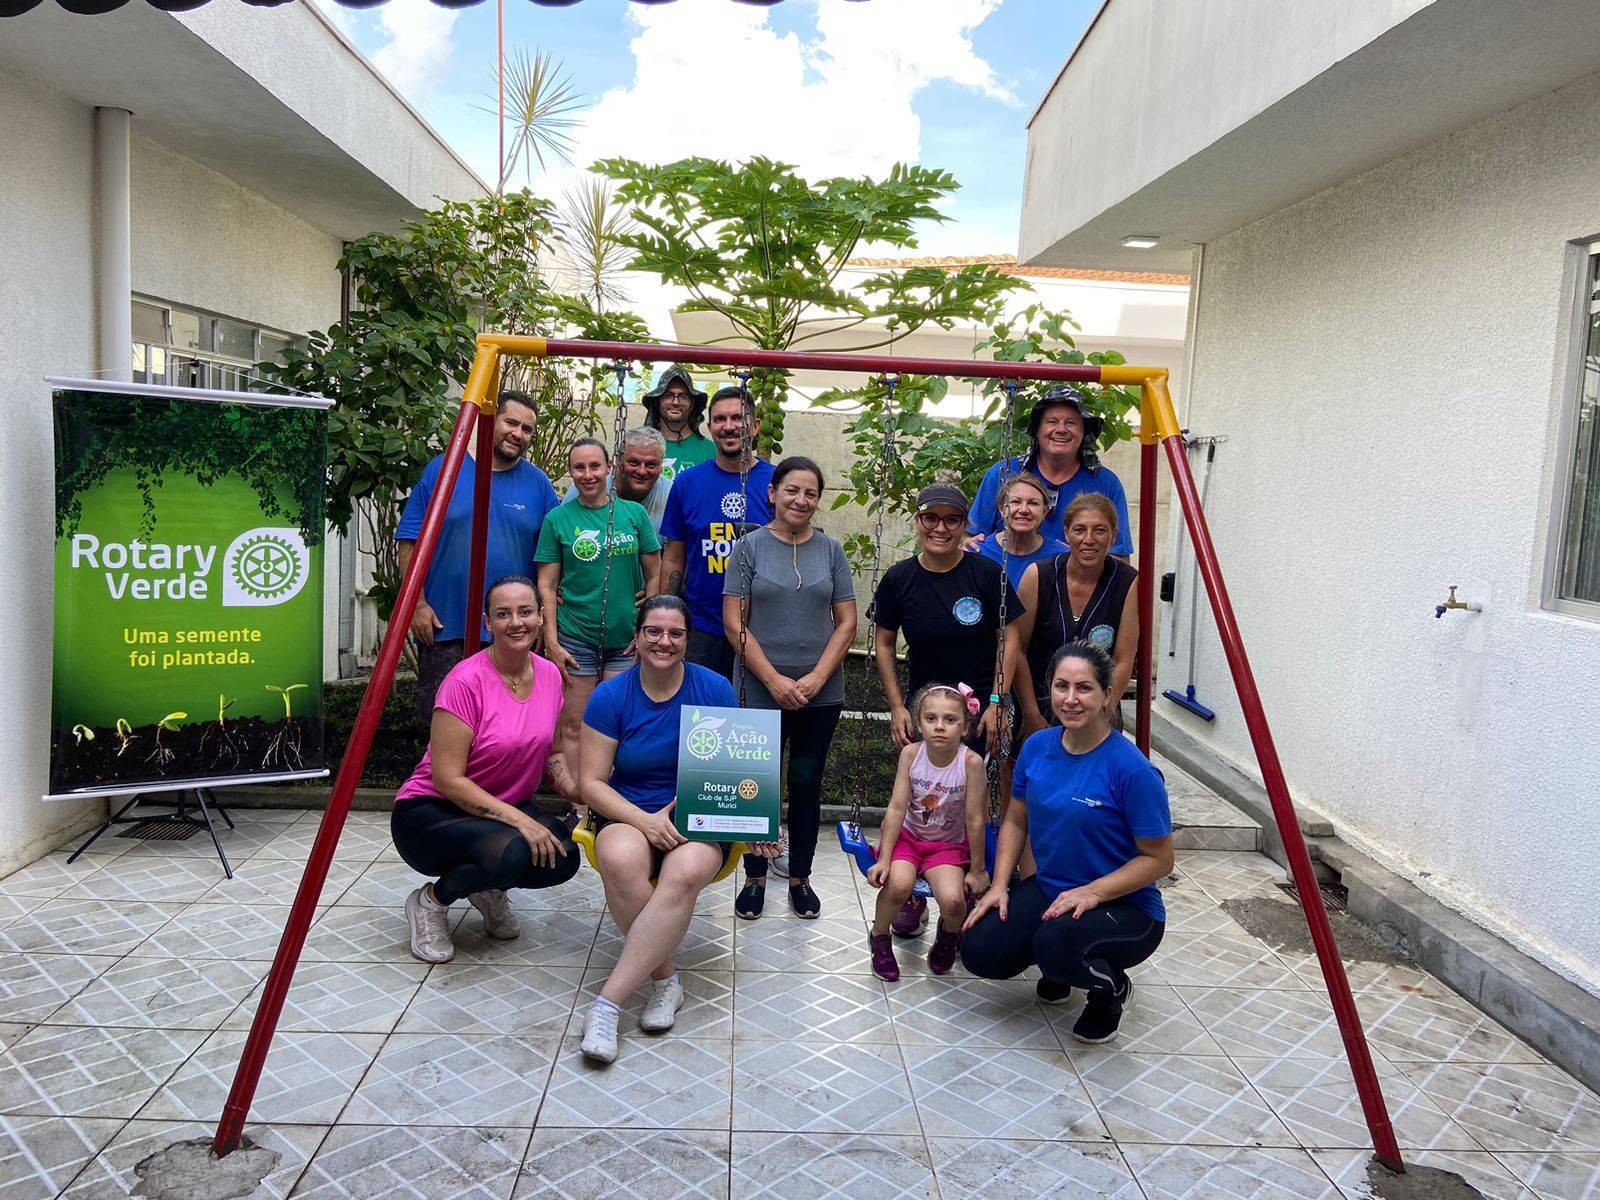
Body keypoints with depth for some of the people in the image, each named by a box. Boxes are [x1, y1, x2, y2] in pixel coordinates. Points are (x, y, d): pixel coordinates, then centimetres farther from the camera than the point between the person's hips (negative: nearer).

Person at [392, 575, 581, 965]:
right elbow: (448, 779, -22)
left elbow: (550, 754, 13)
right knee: (508, 851, -36)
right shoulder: (466, 681, -21)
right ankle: (431, 901, -3)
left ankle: (489, 889, 10)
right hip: (430, 810, -6)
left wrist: (582, 797, -5)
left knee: (563, 856, -23)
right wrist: (518, 820, -28)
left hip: (509, 806, 6)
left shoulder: (549, 675, 0)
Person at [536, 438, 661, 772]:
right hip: (575, 640, -1)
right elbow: (547, 586, 1)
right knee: (574, 726, 2)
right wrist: (551, 642, -6)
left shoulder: (634, 513, 4)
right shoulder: (558, 518, 1)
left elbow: (654, 575, 7)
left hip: (626, 640, 1)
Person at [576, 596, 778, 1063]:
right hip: (630, 816, 0)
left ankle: (606, 1003, -28)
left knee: (685, 872, -36)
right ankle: (666, 978, -15)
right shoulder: (610, 696, -1)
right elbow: (591, 783, -3)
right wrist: (645, 821, -19)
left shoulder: (714, 689, 1)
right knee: (620, 862, -37)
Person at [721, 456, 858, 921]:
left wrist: (815, 679, -8)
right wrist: (775, 680, -12)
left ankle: (800, 878, 23)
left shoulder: (831, 550, 5)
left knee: (806, 783, 9)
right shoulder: (751, 546, -1)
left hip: (821, 693, 2)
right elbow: (734, 623, -5)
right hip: (760, 691, -1)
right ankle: (755, 878, 22)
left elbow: (847, 623, 4)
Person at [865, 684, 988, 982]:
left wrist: (977, 870, -5)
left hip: (948, 845, -1)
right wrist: (884, 859, -15)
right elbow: (897, 808, -12)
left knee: (952, 900, -25)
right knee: (898, 884, -28)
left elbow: (974, 820, -13)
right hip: (907, 835, 1)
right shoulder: (911, 753, -14)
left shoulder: (971, 762, -20)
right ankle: (879, 938, 4)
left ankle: (948, 935, 15)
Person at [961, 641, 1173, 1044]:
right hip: (1049, 889, 6)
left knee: (1056, 944, -35)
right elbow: (1015, 821, 9)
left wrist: (1092, 893, -24)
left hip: (1125, 906, -5)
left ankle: (1112, 987, 2)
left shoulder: (1132, 769, -21)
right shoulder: (1037, 746, -3)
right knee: (979, 950, -14)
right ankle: (1059, 965, 17)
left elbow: (1159, 859, -15)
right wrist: (999, 885, -3)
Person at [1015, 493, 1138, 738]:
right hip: (1040, 702, 0)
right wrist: (1032, 716, -9)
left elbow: (1123, 662, -5)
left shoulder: (1128, 582, -8)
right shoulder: (1039, 575, -10)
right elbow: (1017, 649, -7)